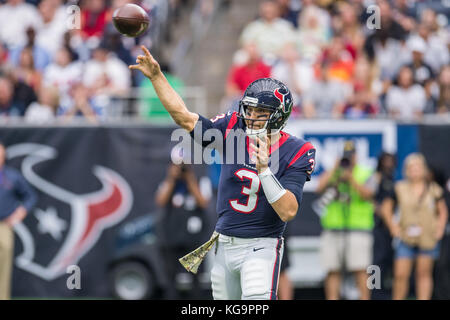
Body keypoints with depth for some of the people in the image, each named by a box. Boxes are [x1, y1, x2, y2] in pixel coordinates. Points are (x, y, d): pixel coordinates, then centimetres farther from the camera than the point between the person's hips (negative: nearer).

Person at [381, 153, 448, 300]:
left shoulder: (433, 190, 2)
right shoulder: (400, 189, 1)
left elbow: (443, 211, 12)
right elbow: (386, 207, 11)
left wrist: (439, 229, 0)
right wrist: (393, 227, 2)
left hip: (428, 238, 0)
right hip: (406, 238, 0)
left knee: (424, 274, 4)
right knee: (401, 274, -6)